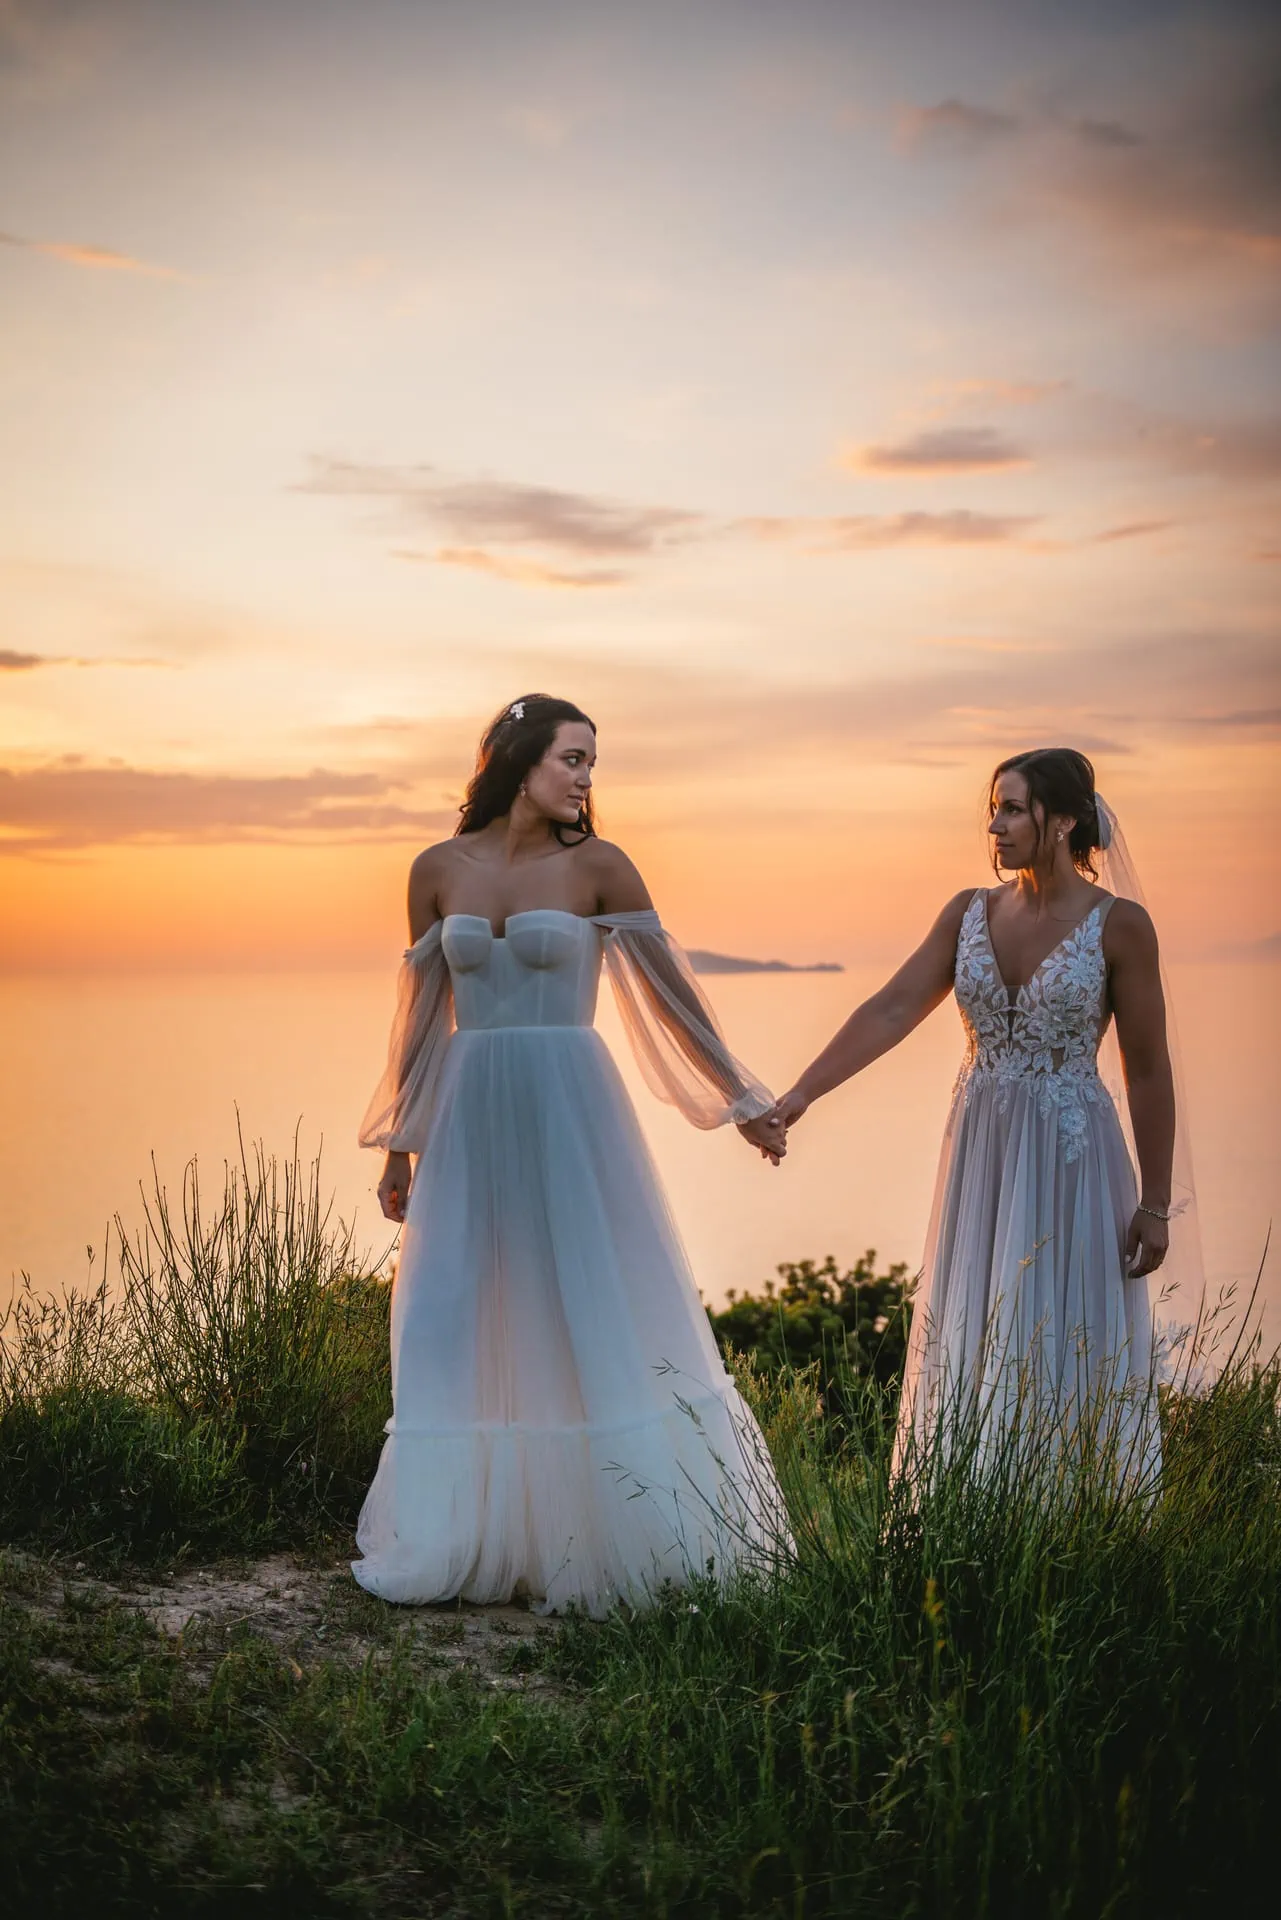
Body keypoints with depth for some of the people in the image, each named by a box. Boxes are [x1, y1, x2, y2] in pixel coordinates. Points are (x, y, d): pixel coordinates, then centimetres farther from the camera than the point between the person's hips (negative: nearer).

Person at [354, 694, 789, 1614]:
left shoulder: (597, 866, -1)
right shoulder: (439, 869, 5)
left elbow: (671, 989, 2)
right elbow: (424, 1015, 10)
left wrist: (743, 1101, 3)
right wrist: (399, 1144, 12)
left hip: (570, 1113, -3)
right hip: (472, 1118, 3)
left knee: (598, 1320, 1)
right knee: (458, 1326, 6)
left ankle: (624, 1535, 12)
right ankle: (467, 1539, 17)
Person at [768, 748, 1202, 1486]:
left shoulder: (1119, 924, -9)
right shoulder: (969, 912, 3)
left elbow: (1149, 1072, -7)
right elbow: (890, 1011, -3)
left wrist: (1156, 1204, -7)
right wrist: (801, 1093, -13)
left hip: (1072, 1161, -4)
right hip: (981, 1156, 5)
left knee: (1067, 1358, 2)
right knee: (969, 1353, 10)